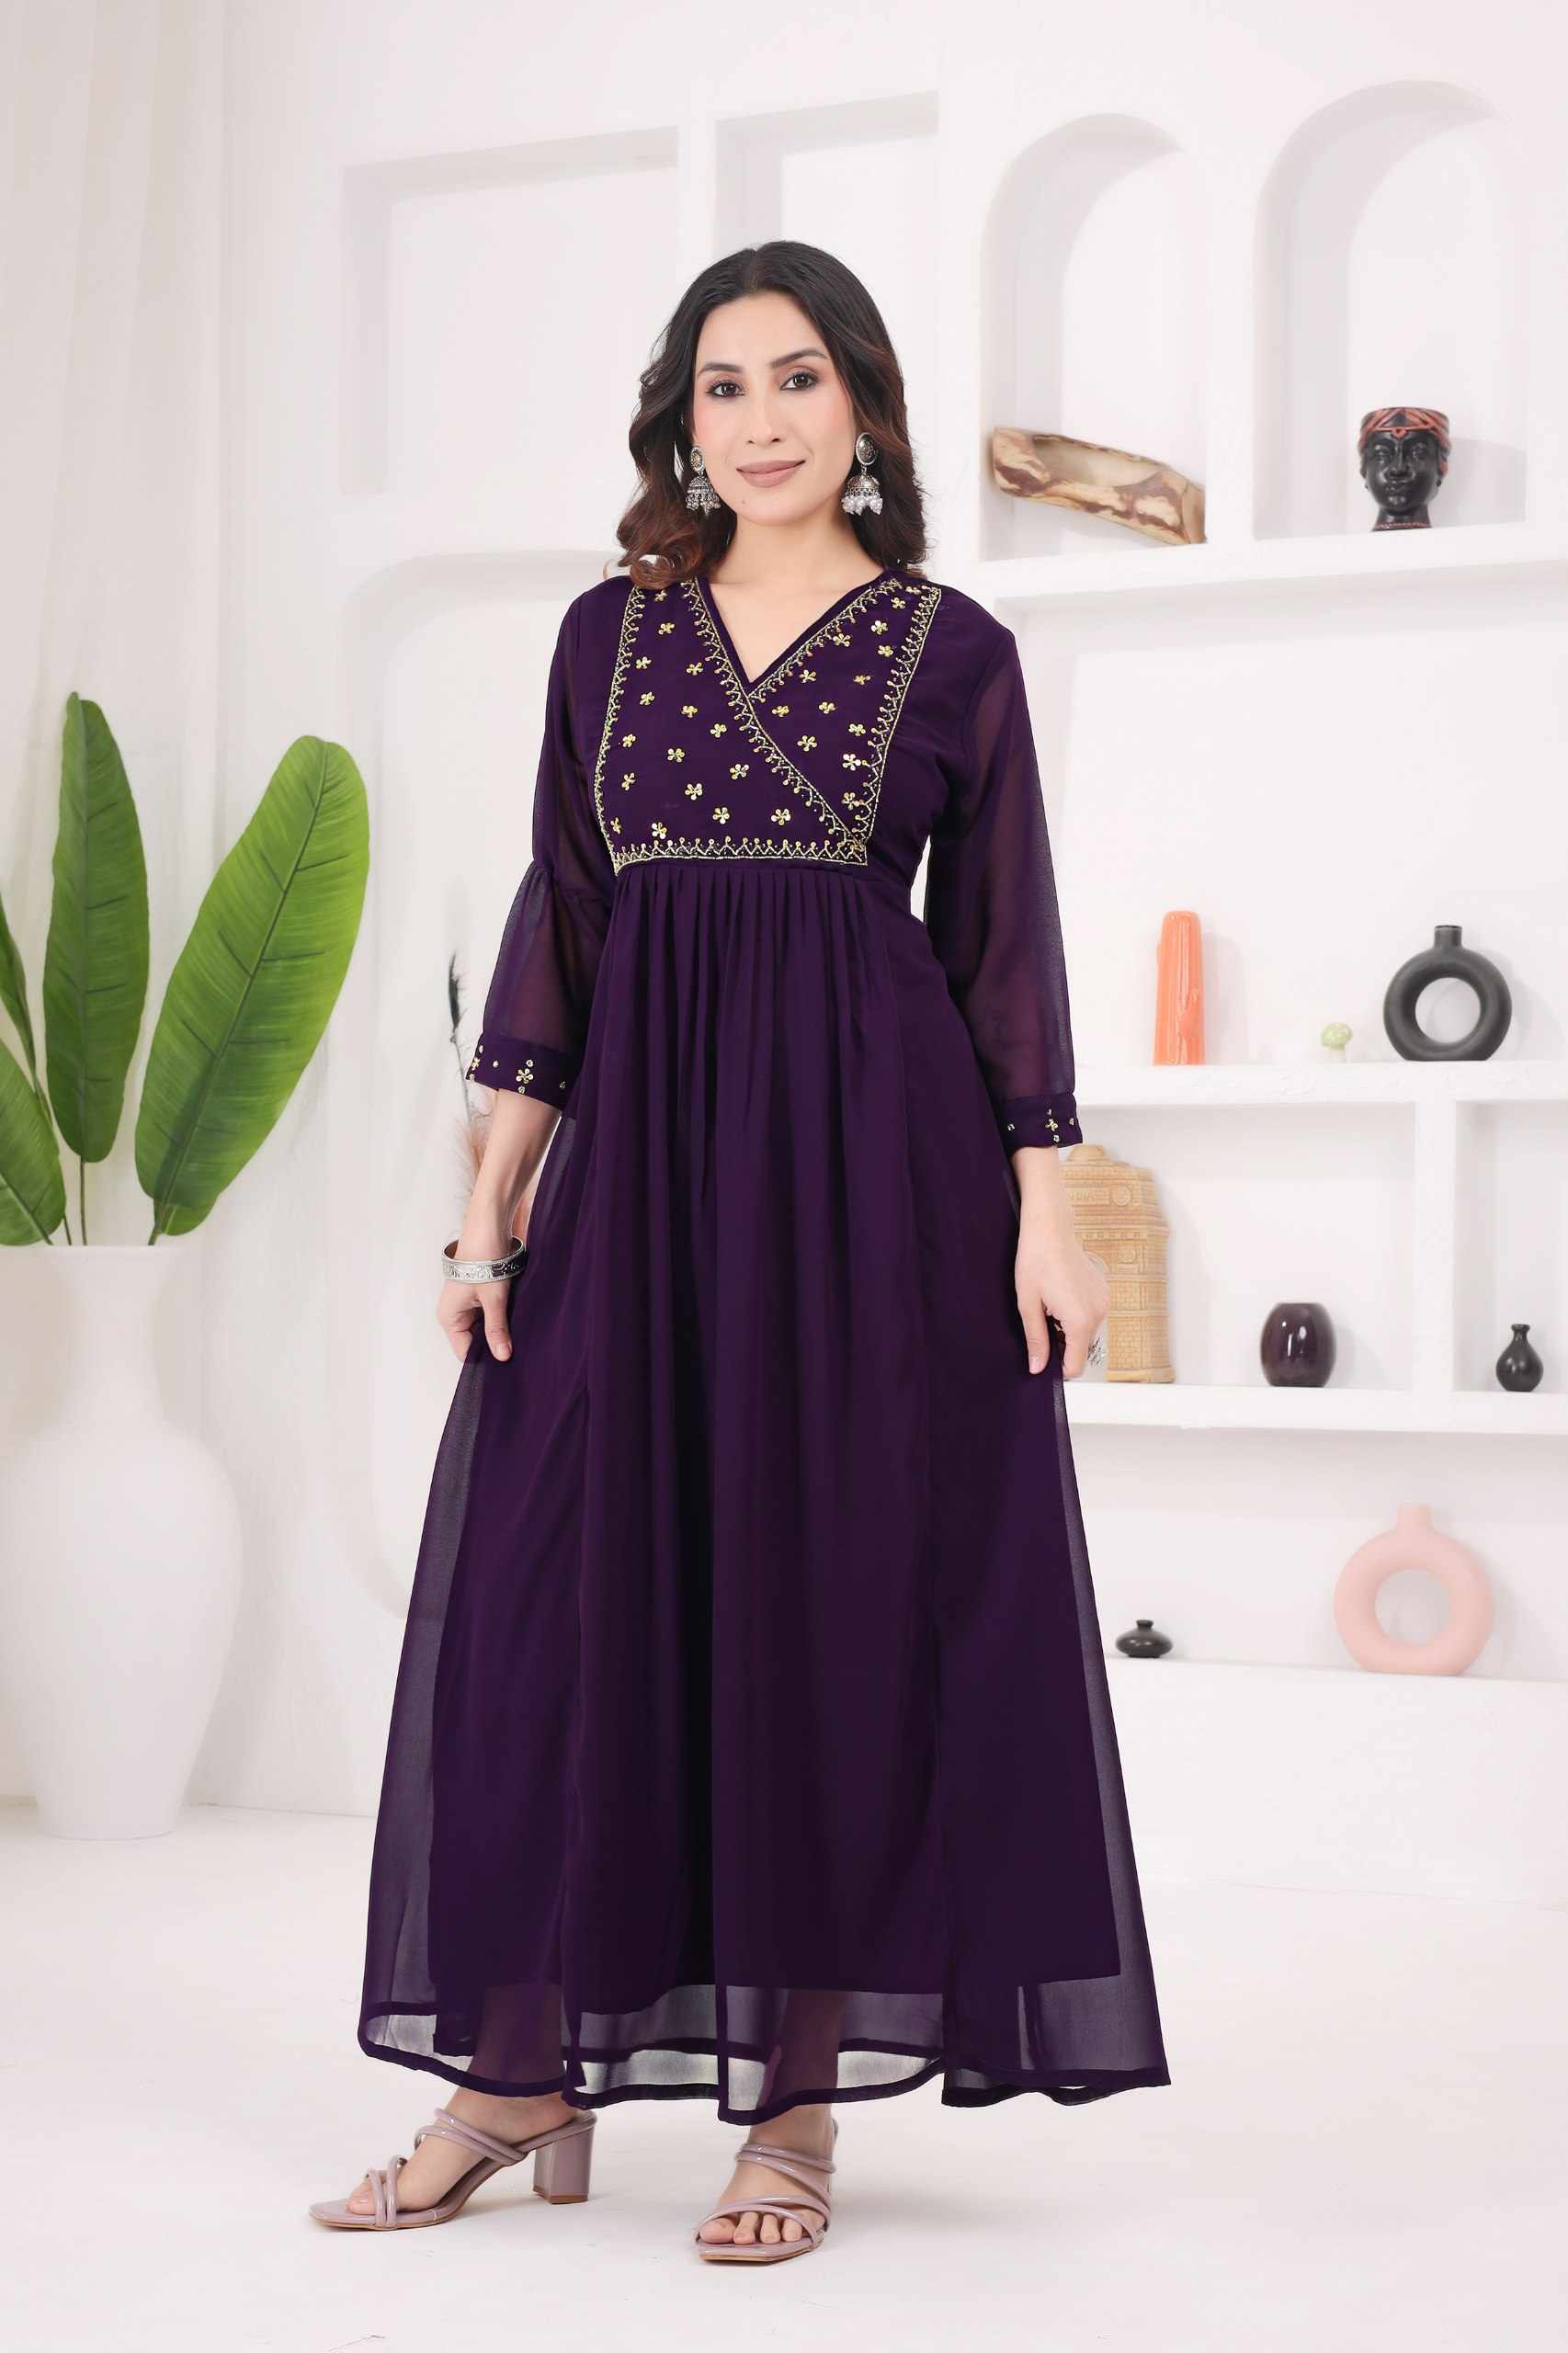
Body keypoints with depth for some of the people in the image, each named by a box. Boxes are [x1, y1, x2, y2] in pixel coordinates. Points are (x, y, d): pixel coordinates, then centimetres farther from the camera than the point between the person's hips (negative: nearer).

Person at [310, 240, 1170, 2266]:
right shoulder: (611, 632, 12)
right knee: (567, 1584, 0)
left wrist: (1046, 1218, -4)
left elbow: (1003, 948, 3)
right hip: (637, 1135, 3)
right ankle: (532, 2074, 12)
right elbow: (556, 921, 10)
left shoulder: (953, 650, 4)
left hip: (869, 1140, -3)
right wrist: (493, 1198, 4)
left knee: (837, 1596, 0)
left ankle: (800, 2095, 10)